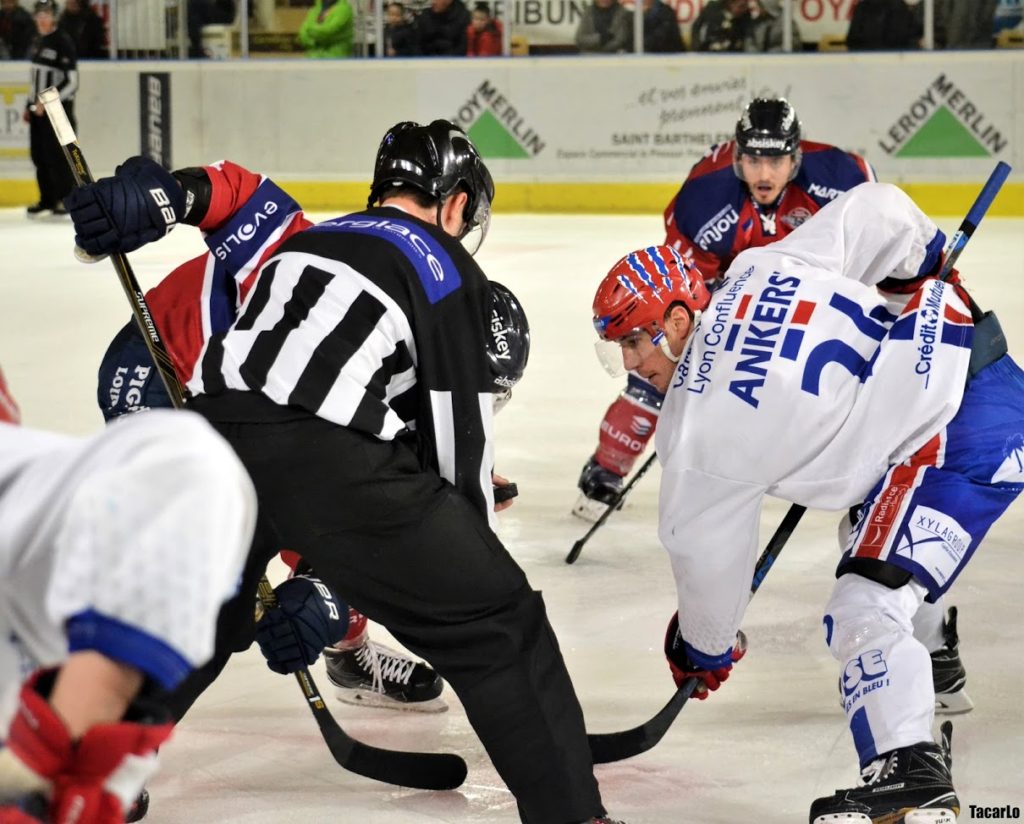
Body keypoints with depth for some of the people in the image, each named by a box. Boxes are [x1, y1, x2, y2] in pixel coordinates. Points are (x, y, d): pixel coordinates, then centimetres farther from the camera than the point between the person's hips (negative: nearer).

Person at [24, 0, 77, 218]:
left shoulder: (63, 42, -12)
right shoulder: (39, 43, 13)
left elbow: (72, 82, -16)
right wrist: (29, 106, 19)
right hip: (38, 109, 8)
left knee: (57, 155, -9)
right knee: (39, 155, 8)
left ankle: (66, 199, -2)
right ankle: (47, 199, 16)